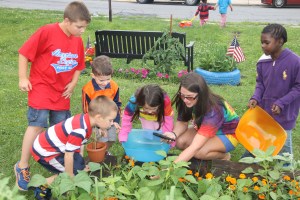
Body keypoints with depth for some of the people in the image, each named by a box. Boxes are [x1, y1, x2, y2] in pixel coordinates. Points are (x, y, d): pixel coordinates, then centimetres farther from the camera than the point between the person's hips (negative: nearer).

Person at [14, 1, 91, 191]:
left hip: (62, 91, 6)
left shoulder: (78, 40, 2)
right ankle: (23, 166, 3)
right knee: (37, 125, -11)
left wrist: (73, 83, 0)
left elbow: (78, 65, 15)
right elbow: (24, 53, -12)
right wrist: (23, 78, -13)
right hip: (41, 86, -6)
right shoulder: (47, 32, -17)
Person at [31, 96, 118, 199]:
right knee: (75, 171, -5)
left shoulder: (85, 119, -7)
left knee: (79, 163, 11)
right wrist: (71, 177, -12)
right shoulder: (79, 130, -33)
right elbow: (68, 155, -25)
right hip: (44, 151, -9)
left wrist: (81, 165, 15)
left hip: (52, 145, 9)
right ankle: (42, 185, 0)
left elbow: (78, 144, 8)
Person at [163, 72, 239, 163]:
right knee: (180, 141, -19)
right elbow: (182, 122, -8)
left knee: (200, 152, -32)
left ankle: (224, 156, -2)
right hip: (204, 129, 6)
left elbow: (194, 148, -44)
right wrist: (174, 134, -32)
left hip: (228, 134, -6)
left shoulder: (213, 111, -39)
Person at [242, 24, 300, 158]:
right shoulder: (263, 61, -7)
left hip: (283, 115, -4)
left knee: (283, 147, 16)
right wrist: (255, 98, -14)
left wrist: (281, 103, -22)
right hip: (263, 112, 4)